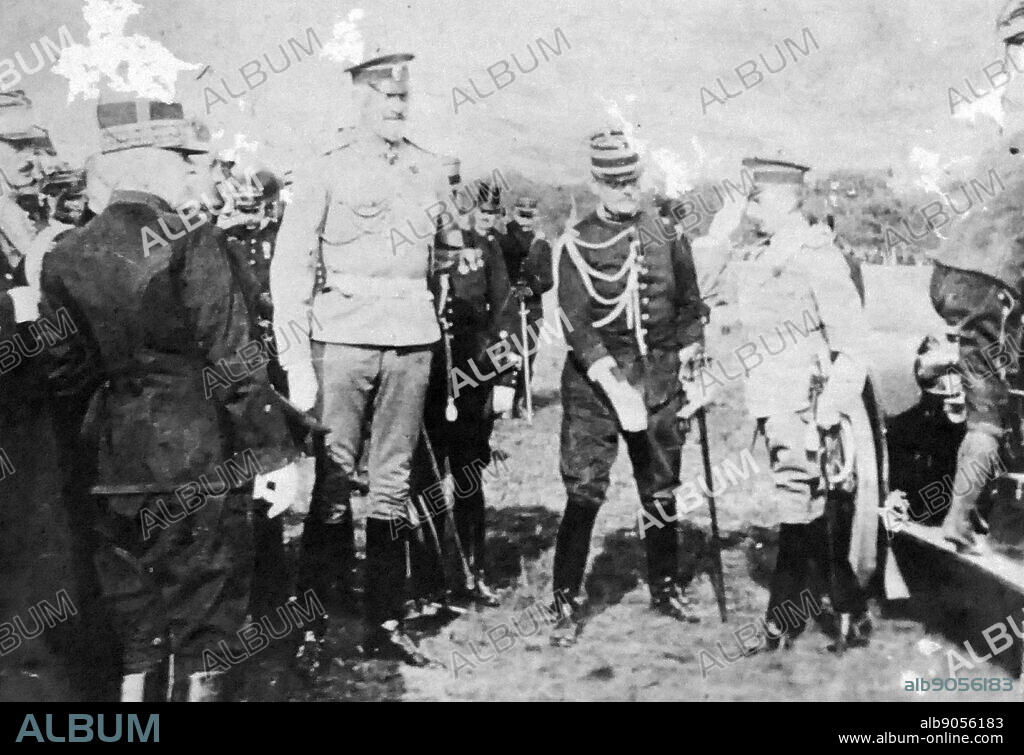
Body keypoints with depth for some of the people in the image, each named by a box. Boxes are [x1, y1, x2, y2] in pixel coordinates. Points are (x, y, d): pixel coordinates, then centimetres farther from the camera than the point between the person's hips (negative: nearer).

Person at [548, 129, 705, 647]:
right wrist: (613, 384, -22)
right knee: (584, 490, -7)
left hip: (659, 376, 4)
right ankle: (566, 603, 2)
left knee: (661, 488, 12)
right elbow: (576, 323, -12)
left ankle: (665, 587, 28)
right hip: (595, 377, -3)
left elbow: (689, 305, 15)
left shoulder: (665, 236, 8)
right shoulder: (578, 243, -4)